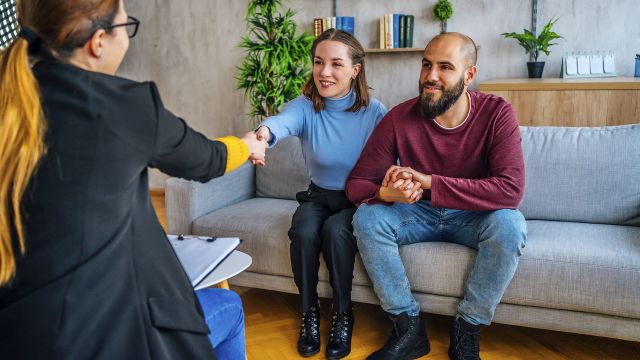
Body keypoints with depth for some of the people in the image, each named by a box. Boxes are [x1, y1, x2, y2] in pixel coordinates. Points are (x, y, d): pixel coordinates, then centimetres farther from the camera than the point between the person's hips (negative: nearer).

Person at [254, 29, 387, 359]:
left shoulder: (374, 112, -12)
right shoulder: (305, 106, -12)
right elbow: (283, 121, -37)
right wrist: (263, 133, -62)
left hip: (359, 199, -1)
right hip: (318, 196, 2)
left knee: (335, 230, -31)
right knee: (303, 231, -29)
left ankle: (343, 314, -8)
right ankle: (309, 311, -5)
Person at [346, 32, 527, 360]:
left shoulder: (496, 114, -18)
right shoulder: (399, 118, -15)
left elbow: (511, 190, -30)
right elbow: (357, 184, -11)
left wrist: (428, 181, -35)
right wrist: (385, 192, -37)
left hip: (473, 217, -1)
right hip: (417, 213, 2)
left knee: (510, 224, -32)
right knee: (366, 218, -24)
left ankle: (466, 331, -12)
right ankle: (409, 329, -13)